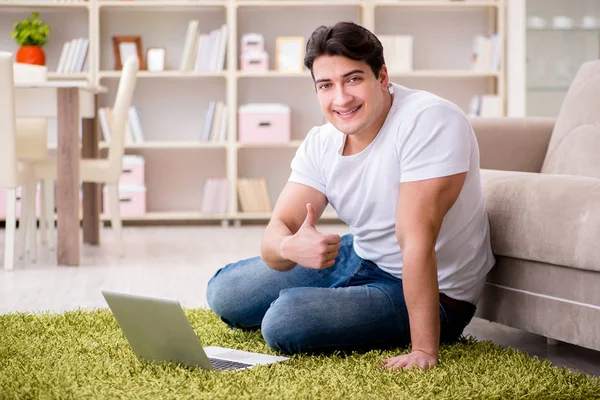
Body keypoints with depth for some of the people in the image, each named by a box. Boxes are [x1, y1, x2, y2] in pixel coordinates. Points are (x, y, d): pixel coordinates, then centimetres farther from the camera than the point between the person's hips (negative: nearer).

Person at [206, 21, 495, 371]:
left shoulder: (429, 121, -28)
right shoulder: (320, 144, -5)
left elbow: (417, 239, -34)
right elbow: (277, 231, -13)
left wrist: (424, 350, -34)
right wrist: (290, 247, -39)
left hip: (433, 290, -7)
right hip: (359, 258, 8)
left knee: (286, 320, -25)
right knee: (223, 293, 8)